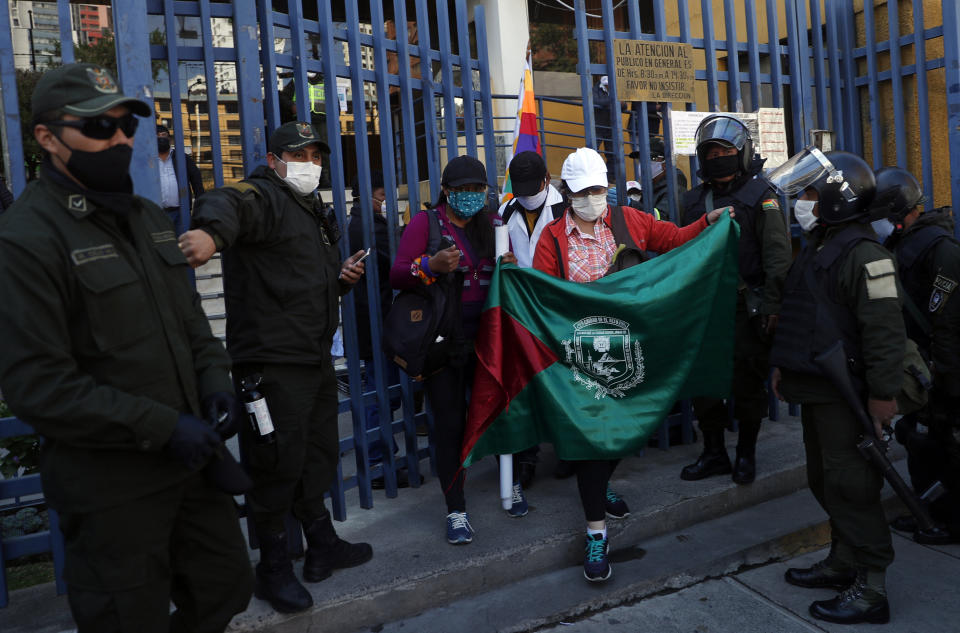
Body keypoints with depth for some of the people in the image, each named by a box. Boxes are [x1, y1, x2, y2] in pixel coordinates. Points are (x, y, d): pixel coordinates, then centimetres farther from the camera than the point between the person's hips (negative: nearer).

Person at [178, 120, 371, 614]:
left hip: (315, 357, 9)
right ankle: (273, 569, 19)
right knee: (278, 467, -1)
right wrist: (211, 232, -58)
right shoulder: (262, 196, -9)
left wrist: (343, 279, 11)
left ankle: (322, 547, 37)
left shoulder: (315, 211, 21)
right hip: (272, 361, -9)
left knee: (318, 458, 19)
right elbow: (228, 203, -35)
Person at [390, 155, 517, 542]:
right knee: (450, 422, 1)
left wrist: (512, 268, -5)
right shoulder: (426, 222, 0)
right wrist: (431, 266, -29)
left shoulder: (493, 225, 12)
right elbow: (397, 276, -10)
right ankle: (456, 510, 13)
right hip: (442, 342, -3)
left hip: (486, 338, 3)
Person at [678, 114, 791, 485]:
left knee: (748, 382, 5)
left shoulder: (760, 196, -2)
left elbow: (778, 254, -8)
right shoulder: (693, 200, 13)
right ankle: (713, 454, 22)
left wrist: (771, 304, -16)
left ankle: (746, 454, 22)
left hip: (747, 308, -4)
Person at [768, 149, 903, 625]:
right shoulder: (816, 248, 16)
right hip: (816, 389, 10)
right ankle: (843, 563, 32)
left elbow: (885, 330, -20)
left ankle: (870, 589, 9)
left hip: (845, 394, -10)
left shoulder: (863, 254, -16)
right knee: (825, 481, 18)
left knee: (851, 486, -3)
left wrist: (883, 392, -21)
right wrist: (782, 365, 22)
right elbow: (795, 315, 22)